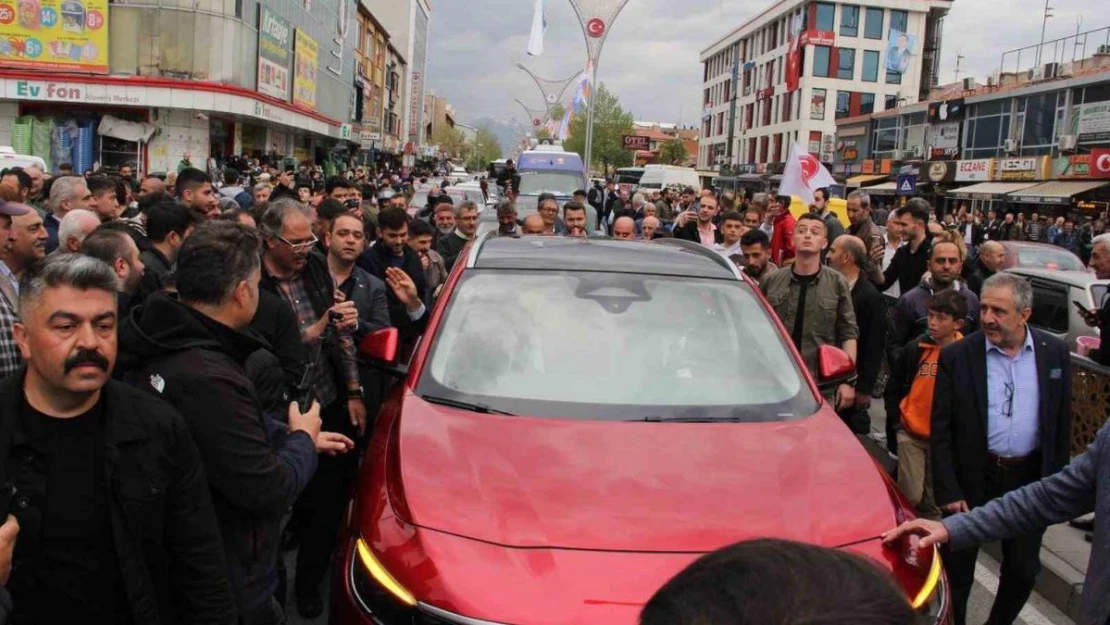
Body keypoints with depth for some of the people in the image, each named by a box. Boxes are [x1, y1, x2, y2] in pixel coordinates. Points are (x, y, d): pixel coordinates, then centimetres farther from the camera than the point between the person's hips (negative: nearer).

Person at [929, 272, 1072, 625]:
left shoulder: (1055, 353, -2)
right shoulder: (957, 356, -10)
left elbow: (1062, 424, 5)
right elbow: (941, 431, -7)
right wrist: (948, 491, -10)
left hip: (1030, 479, 2)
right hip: (973, 478, -2)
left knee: (1023, 570, 14)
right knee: (957, 568, 10)